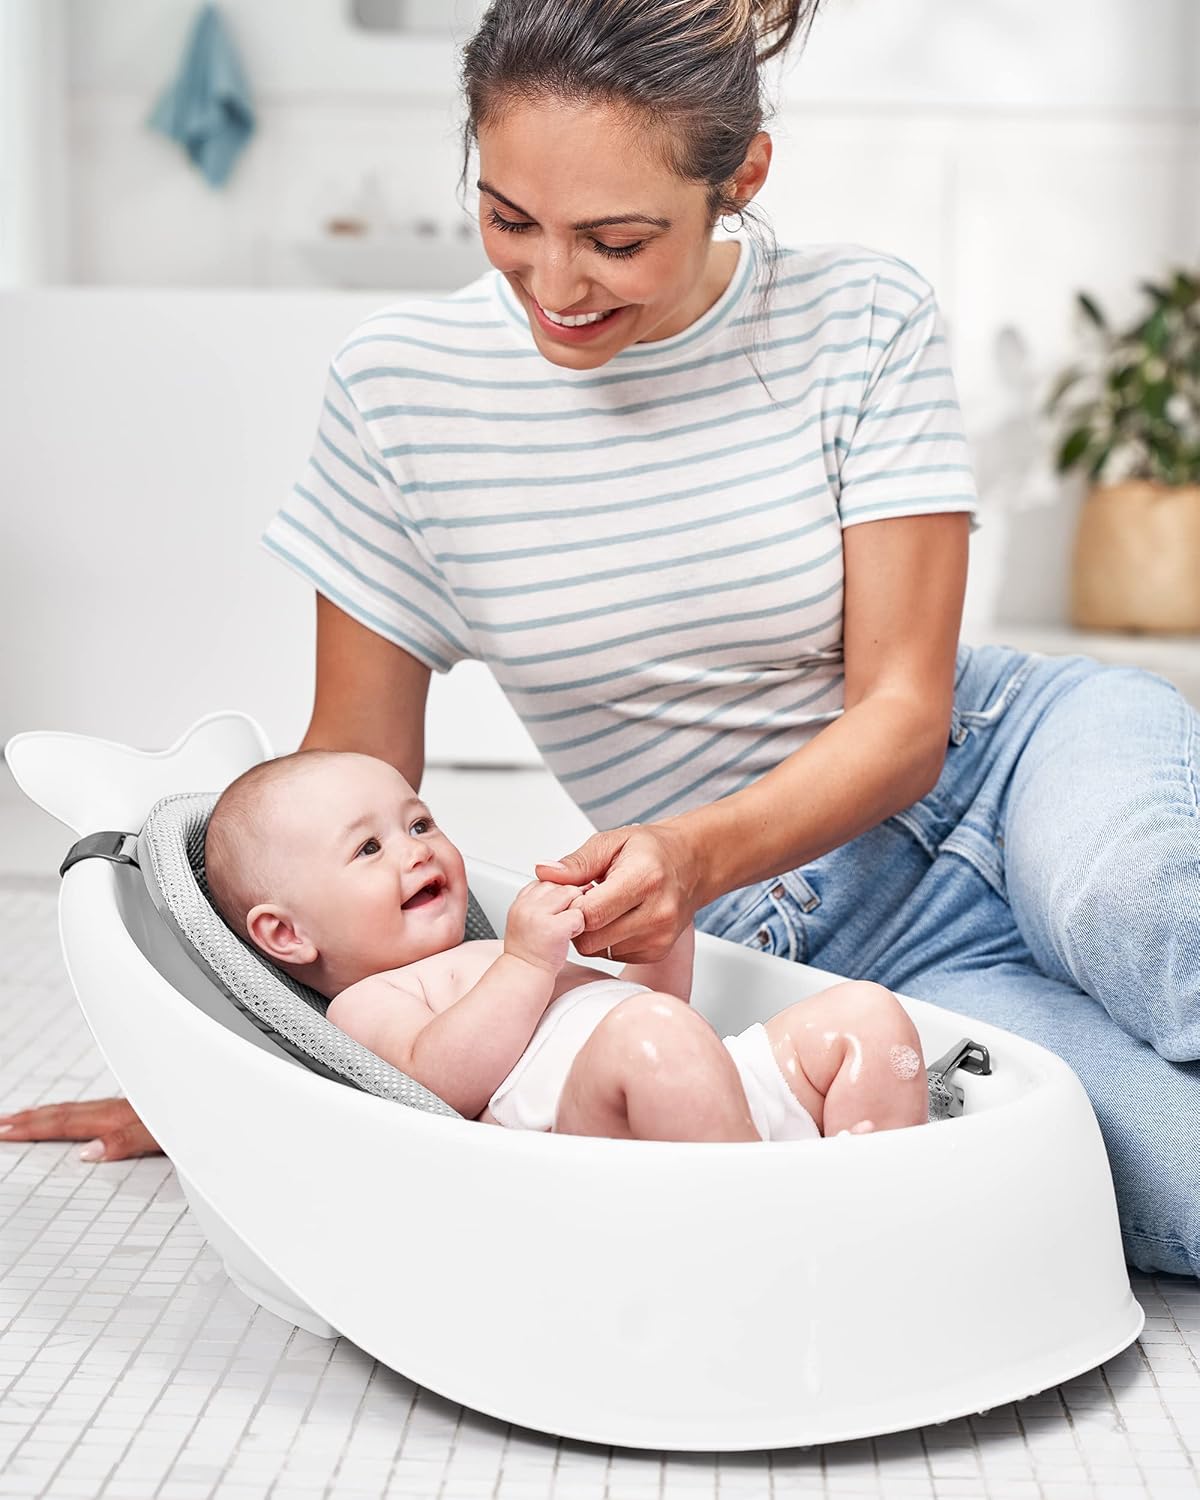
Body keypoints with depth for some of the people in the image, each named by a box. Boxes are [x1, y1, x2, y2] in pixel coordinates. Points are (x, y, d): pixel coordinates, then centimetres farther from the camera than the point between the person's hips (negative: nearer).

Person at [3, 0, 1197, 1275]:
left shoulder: (862, 321, -8)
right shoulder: (400, 387, -7)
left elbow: (904, 714, -9)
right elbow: (352, 772, 2)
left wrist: (694, 854, -28)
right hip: (809, 931, 0)